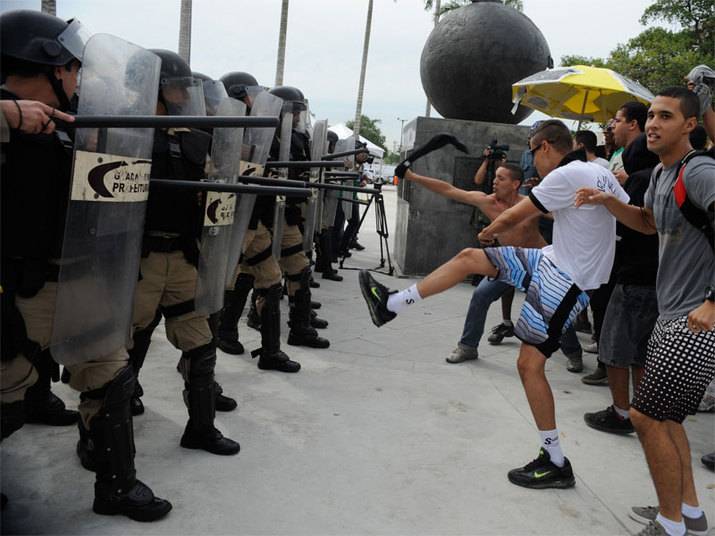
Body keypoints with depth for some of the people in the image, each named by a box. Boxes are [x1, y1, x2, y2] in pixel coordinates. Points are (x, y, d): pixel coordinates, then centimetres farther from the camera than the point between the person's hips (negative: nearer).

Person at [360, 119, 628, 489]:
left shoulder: (567, 175, -19)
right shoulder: (601, 173, 8)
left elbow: (511, 218, -15)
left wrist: (489, 232, 6)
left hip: (564, 279, -10)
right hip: (553, 260, 10)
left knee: (530, 363, -7)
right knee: (470, 257, 5)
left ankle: (556, 464, 8)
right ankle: (391, 304, 8)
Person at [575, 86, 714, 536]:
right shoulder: (662, 172, 12)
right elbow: (649, 222, 28)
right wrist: (607, 201, 12)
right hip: (673, 317, 10)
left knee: (647, 415, -3)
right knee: (663, 413, 19)